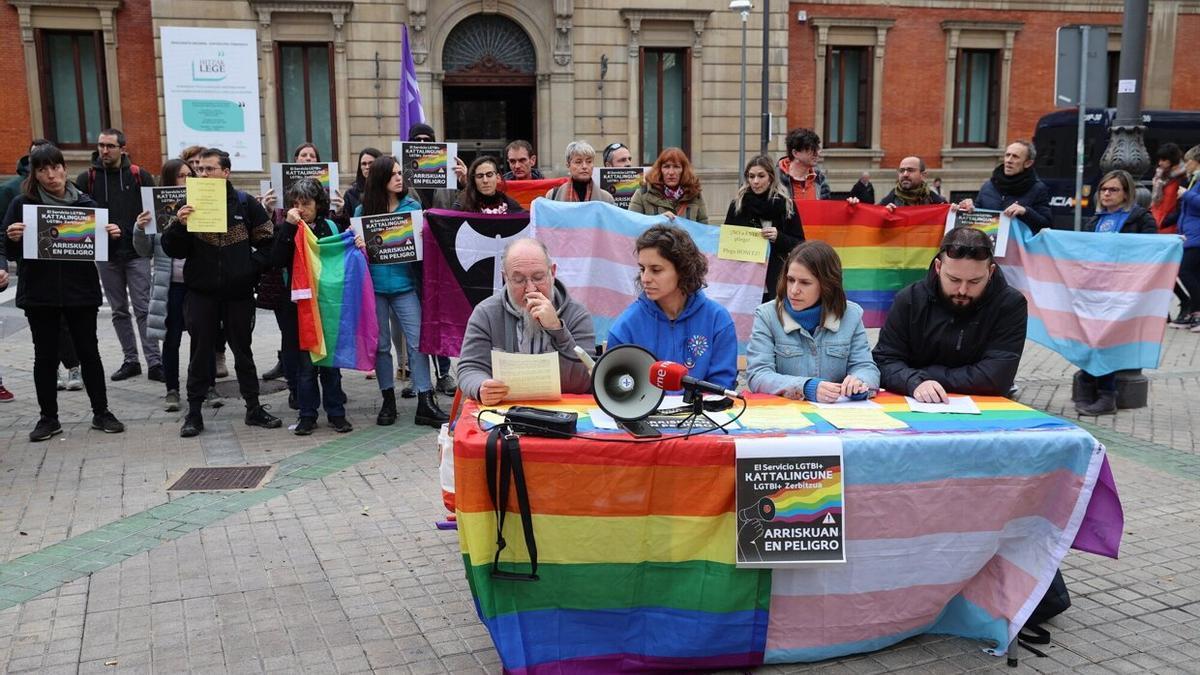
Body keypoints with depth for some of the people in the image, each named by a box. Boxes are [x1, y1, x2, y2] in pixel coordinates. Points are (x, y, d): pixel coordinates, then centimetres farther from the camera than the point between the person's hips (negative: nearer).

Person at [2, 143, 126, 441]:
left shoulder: (84, 203, 3)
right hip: (39, 293, 0)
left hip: (81, 291, 1)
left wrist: (111, 235, -11)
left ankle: (101, 412, 18)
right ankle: (48, 418, 18)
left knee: (89, 352, 7)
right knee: (45, 356, 7)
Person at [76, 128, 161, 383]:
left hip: (137, 254, -3)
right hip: (105, 256, 3)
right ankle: (130, 360, 19)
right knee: (119, 311, 10)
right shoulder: (87, 178, 4)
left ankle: (154, 362, -3)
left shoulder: (140, 176, -1)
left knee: (143, 309, -4)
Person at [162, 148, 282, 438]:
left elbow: (267, 241, 4)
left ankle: (254, 408, 20)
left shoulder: (245, 204, 0)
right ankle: (194, 413, 14)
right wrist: (179, 225, -19)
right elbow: (172, 250, -2)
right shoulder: (189, 205, 0)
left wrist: (251, 268, -5)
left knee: (243, 351, 11)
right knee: (200, 353, 6)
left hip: (238, 292, 0)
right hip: (201, 293, 0)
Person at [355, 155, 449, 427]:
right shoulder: (363, 210, 4)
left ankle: (425, 404, -2)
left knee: (417, 342, -4)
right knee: (381, 345, 8)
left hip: (404, 284, 0)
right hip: (374, 285, 1)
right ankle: (388, 402, 20)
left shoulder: (413, 206, 4)